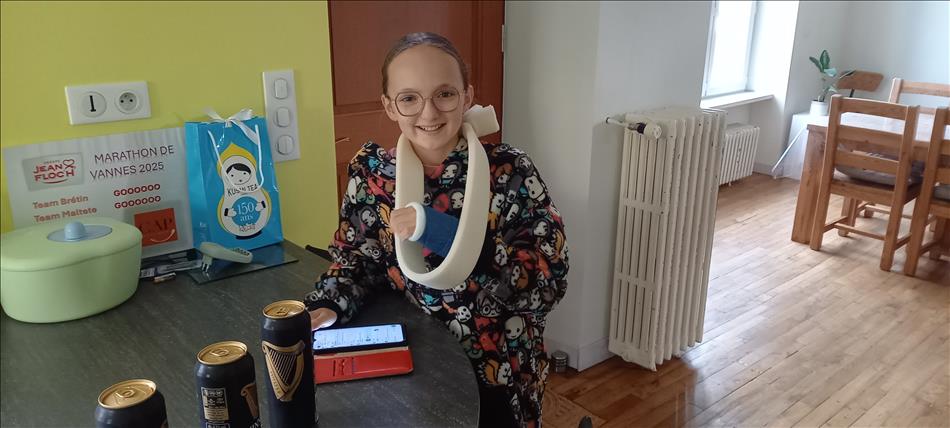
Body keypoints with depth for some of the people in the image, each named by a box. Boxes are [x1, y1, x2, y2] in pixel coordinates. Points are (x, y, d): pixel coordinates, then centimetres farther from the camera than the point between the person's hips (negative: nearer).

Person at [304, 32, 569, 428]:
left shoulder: (509, 171, -16)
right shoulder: (371, 170, -6)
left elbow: (550, 278, -21)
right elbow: (356, 261, 2)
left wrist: (456, 236, -32)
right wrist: (325, 308, -18)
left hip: (495, 374, -2)